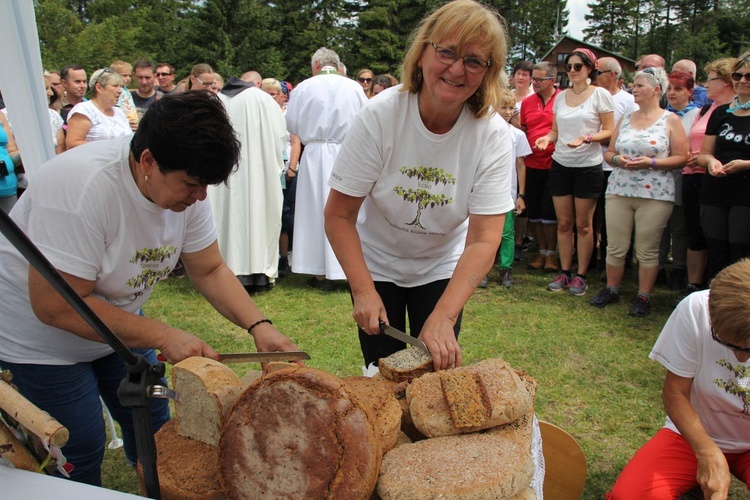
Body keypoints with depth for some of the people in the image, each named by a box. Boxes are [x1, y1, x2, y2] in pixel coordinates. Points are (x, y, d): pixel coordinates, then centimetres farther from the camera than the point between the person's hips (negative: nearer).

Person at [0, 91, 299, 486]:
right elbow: (55, 307, -33)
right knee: (81, 452, 2)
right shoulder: (81, 186, -35)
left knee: (153, 424, 14)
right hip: (40, 336, -6)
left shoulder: (184, 183, -14)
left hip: (115, 321, 7)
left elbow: (209, 271, -6)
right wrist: (164, 338, -31)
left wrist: (259, 326, -20)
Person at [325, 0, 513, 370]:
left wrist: (444, 316, -35)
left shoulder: (493, 135, -20)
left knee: (439, 371, 3)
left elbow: (484, 239, -24)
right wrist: (363, 291, -27)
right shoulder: (379, 116, -23)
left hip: (442, 267, 1)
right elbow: (339, 215, -18)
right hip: (376, 264, 0)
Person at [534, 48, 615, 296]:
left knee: (583, 224, 2)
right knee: (564, 223, 7)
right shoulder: (561, 96, 10)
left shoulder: (600, 94, -3)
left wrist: (586, 139, -21)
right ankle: (564, 272, 17)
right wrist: (547, 138, -7)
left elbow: (609, 131, -4)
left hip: (588, 166, -4)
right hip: (560, 165, 4)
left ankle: (581, 276, 12)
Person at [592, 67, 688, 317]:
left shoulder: (670, 120, 1)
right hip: (619, 191, 4)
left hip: (655, 195, -4)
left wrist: (651, 163, -17)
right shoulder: (625, 119, 13)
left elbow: (681, 158, -3)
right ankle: (611, 289, 23)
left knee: (647, 250, 1)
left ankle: (644, 297, 14)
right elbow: (609, 152, 15)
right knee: (615, 246, 6)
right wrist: (617, 160, -7)